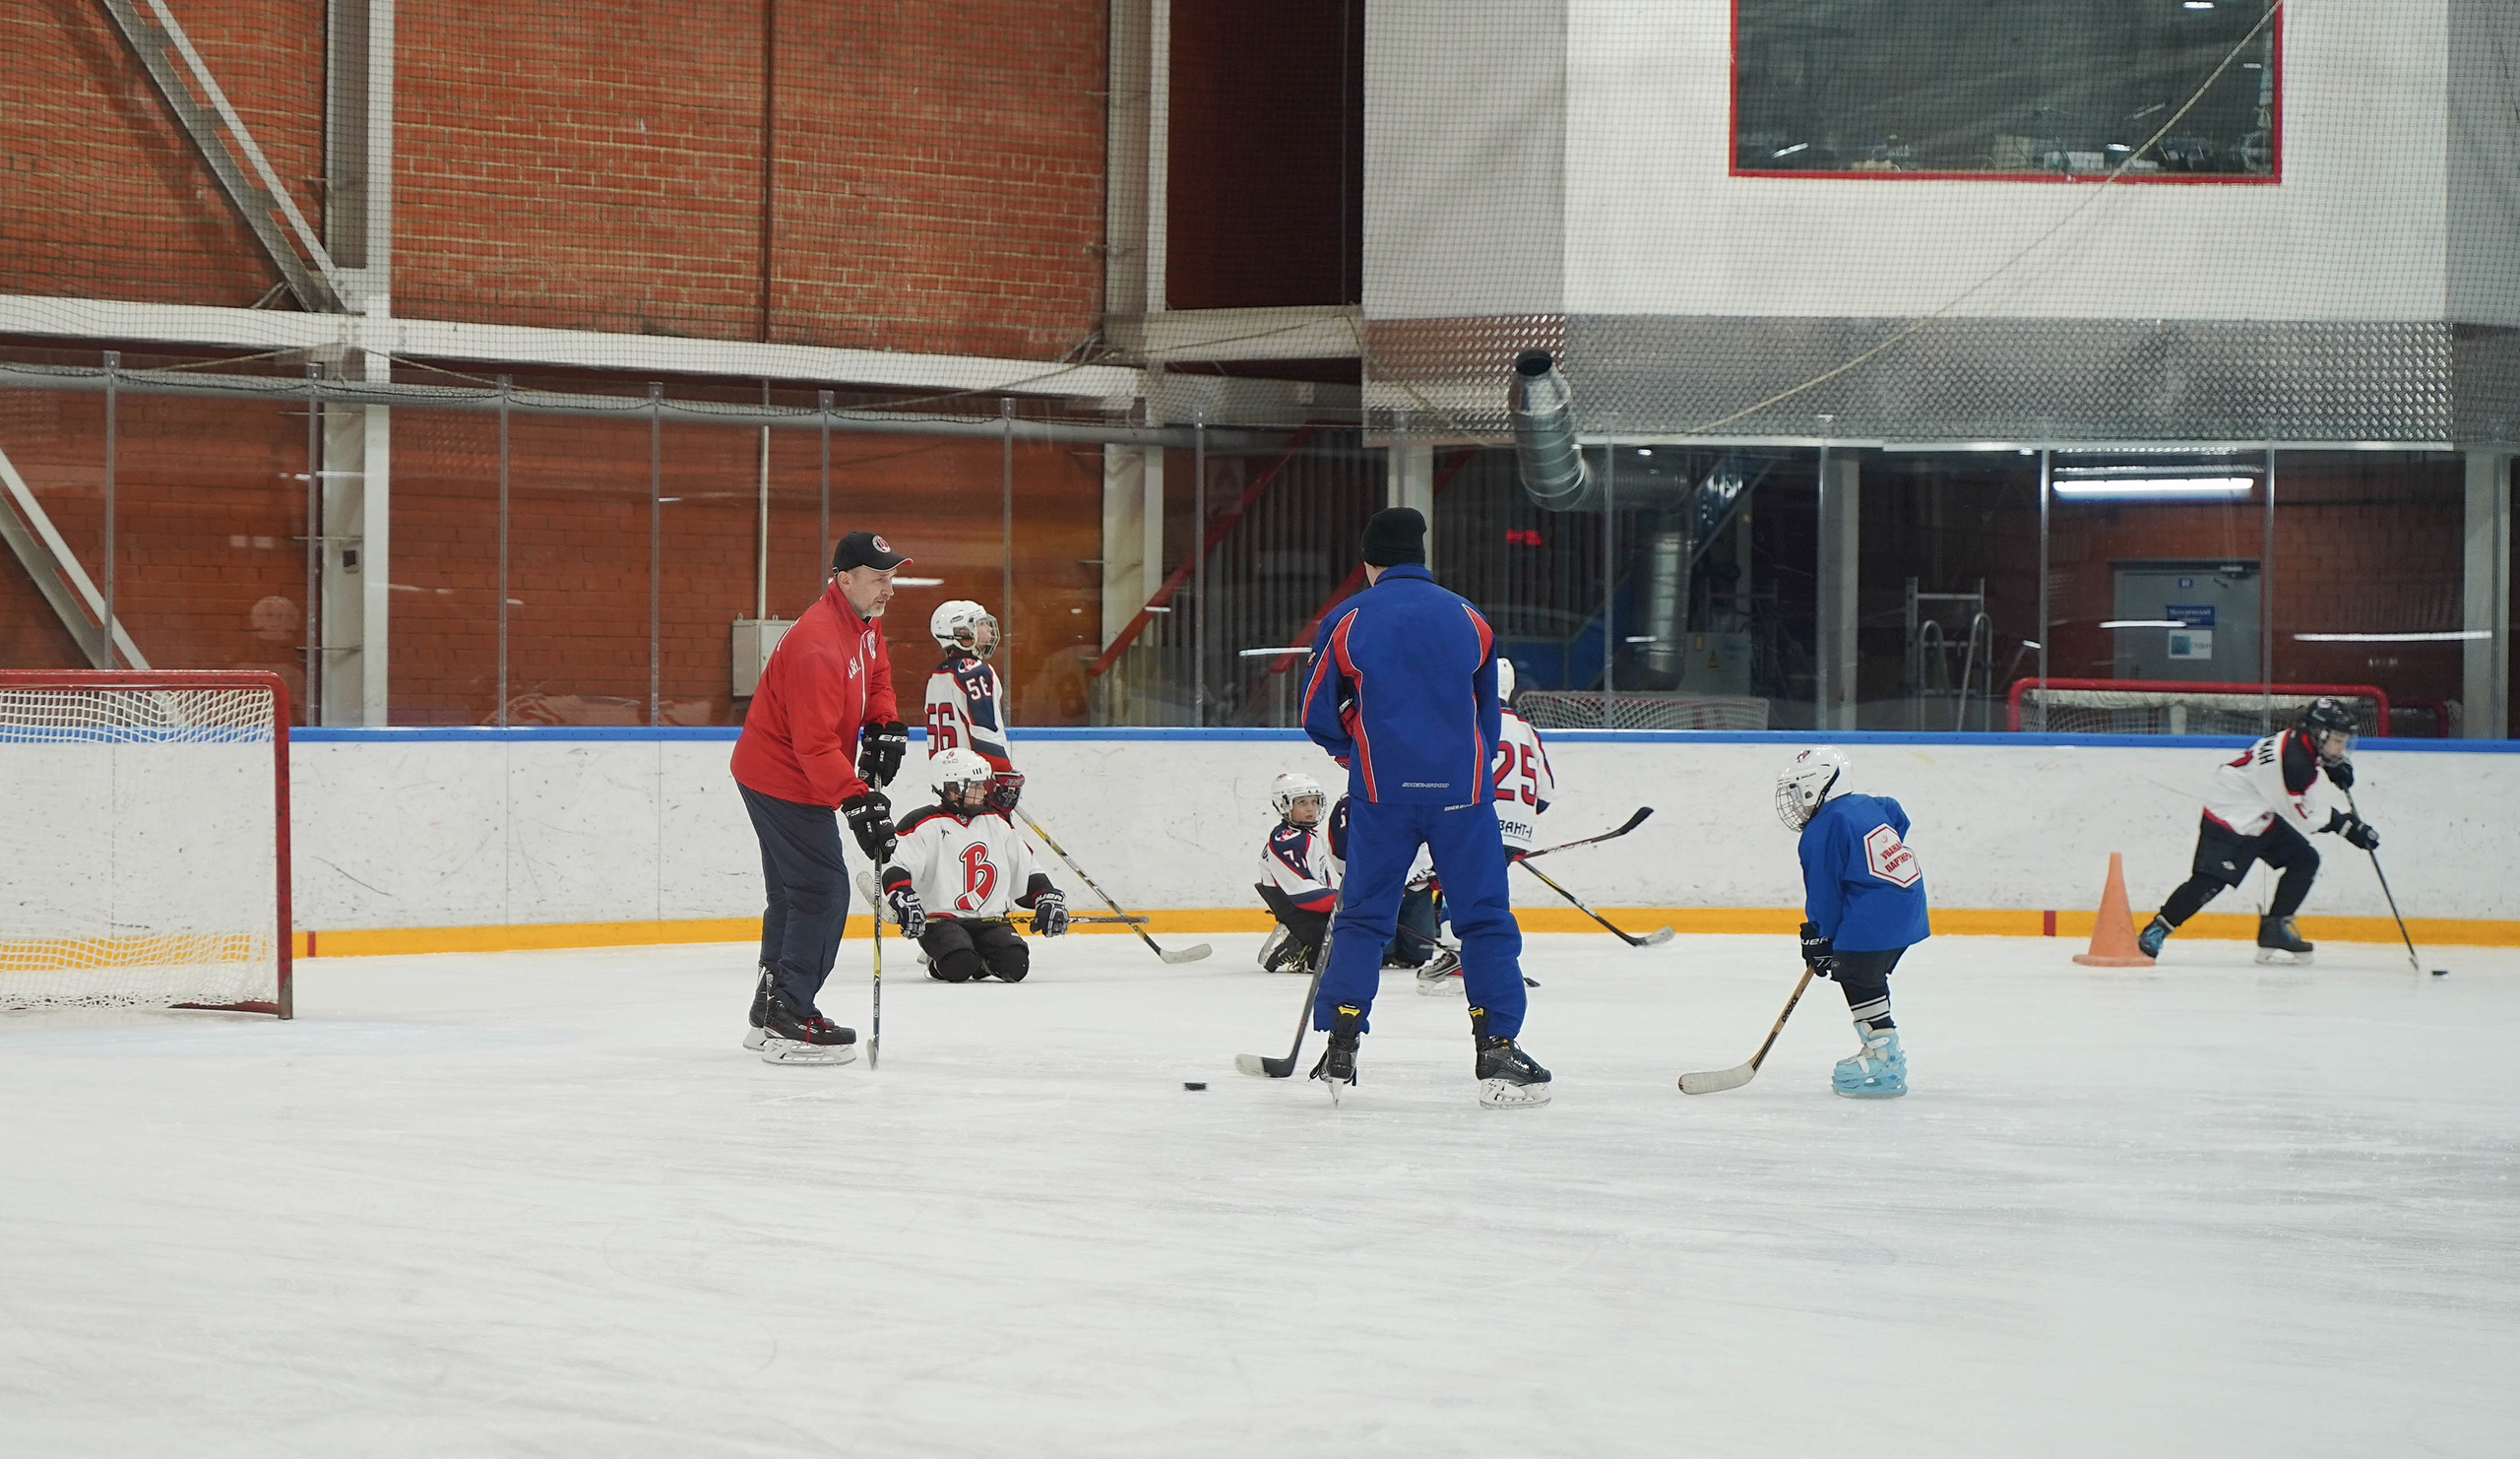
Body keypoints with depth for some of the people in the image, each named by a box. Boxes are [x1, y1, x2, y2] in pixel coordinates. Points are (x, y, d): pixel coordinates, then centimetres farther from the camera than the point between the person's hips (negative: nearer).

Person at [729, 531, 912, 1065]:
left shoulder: (866, 621, 2)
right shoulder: (818, 644, -29)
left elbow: (877, 673, 22)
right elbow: (816, 744, -33)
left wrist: (885, 725, 5)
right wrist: (857, 800, -36)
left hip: (791, 775, 11)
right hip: (782, 777, -11)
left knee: (795, 892, 18)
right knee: (822, 891, -12)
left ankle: (770, 1013, 29)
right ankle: (791, 1023, -9)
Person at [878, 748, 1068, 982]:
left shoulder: (997, 824, 14)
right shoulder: (925, 826, -4)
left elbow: (1028, 869, 19)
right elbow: (896, 867, -12)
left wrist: (1048, 899, 5)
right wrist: (903, 900, -30)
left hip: (992, 921, 5)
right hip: (940, 920, -5)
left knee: (1015, 966, -23)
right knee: (959, 967, -33)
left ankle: (982, 961, 13)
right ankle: (938, 963, 6)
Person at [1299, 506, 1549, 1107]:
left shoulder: (1347, 620, 3)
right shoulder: (1468, 619, 8)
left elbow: (1319, 715, 7)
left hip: (1382, 792, 0)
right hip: (1462, 789, 0)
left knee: (1363, 917, 10)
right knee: (1486, 920, 4)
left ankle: (1340, 1049, 6)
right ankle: (1498, 1052, -3)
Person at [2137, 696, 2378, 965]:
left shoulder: (2299, 740, 0)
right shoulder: (2294, 761, -28)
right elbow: (2304, 817, -20)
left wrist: (2337, 763, 6)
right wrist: (2347, 824, -13)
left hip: (2261, 816, 10)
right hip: (2228, 818, -10)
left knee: (2305, 860, 4)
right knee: (2209, 882, -17)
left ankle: (2274, 931, 4)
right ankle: (2155, 930, -5)